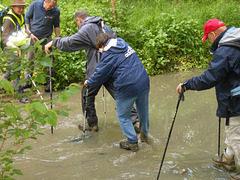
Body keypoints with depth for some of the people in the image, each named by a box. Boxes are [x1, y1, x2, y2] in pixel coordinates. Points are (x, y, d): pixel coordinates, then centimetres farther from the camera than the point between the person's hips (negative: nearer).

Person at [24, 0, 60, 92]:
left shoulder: (56, 11, -10)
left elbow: (56, 25, 7)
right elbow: (27, 18, 1)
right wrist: (30, 33, -6)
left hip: (47, 39, 0)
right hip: (33, 38, 0)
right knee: (30, 60, 7)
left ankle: (49, 83, 13)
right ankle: (27, 80, 22)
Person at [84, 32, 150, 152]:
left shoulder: (108, 54, -8)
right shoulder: (124, 44, 13)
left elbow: (100, 74, -2)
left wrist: (89, 82, 16)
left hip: (128, 88, -7)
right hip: (143, 82, 7)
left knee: (123, 116, 10)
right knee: (143, 111, 23)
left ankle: (132, 142, 13)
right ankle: (144, 135, 40)